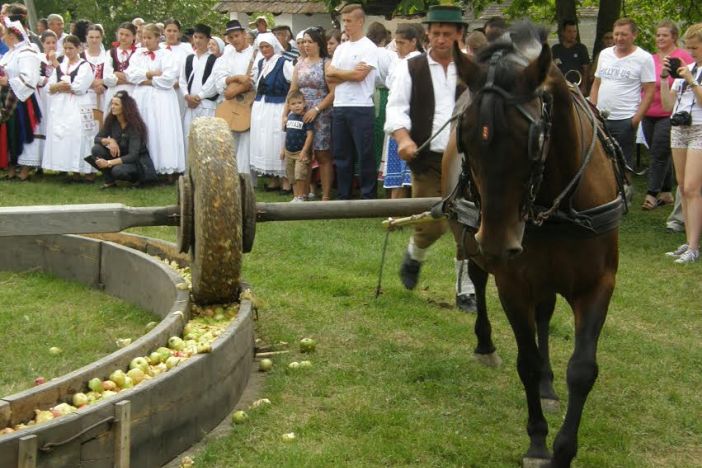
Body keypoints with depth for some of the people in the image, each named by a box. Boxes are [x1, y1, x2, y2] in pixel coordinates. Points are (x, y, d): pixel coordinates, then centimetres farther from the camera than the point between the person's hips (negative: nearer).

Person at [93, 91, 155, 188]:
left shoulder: (134, 125, -23)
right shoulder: (111, 120, -7)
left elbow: (133, 156, -28)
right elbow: (97, 138, -1)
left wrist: (109, 163, -33)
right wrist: (109, 141, -23)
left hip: (138, 161, -6)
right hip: (119, 156, 6)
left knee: (118, 170, -36)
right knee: (96, 149, -18)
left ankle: (137, 178, -3)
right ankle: (109, 181, -4)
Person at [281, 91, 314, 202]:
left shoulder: (306, 118, -13)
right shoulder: (290, 117, 7)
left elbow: (310, 135, -17)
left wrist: (304, 151, -20)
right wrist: (283, 149, 17)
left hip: (301, 152, -7)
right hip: (289, 152, 7)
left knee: (300, 175, -12)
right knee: (292, 176, 12)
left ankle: (300, 196, -1)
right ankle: (296, 196, 21)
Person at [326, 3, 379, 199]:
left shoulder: (369, 47, -4)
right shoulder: (341, 48, 16)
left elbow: (359, 75, -15)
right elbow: (329, 76, 7)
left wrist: (337, 72, -1)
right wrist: (349, 73, -8)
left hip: (361, 108, -7)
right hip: (339, 107, 7)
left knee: (365, 155, -2)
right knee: (341, 154, 11)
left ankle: (368, 196, 5)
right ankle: (343, 196, 19)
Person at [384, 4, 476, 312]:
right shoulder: (411, 68, 3)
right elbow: (396, 108, -4)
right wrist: (404, 138, -22)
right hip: (427, 159, -1)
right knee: (432, 225, -6)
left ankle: (466, 290, 14)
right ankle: (414, 255, 30)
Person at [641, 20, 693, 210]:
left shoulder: (682, 57, -5)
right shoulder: (652, 59, 14)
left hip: (669, 114, -6)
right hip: (649, 114, 6)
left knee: (659, 154, -8)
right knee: (659, 154, 11)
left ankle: (652, 194, -3)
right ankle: (666, 193, 20)